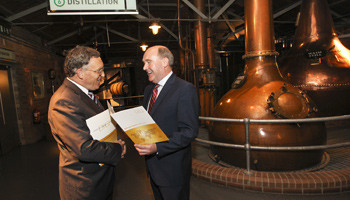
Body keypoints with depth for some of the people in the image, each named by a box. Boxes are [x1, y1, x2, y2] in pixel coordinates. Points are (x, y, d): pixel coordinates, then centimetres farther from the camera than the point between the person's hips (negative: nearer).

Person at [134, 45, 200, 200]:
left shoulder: (185, 89, -17)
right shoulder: (149, 89, 10)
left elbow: (189, 131, -23)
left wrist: (157, 147, -29)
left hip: (173, 170, -7)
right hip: (153, 166, 8)